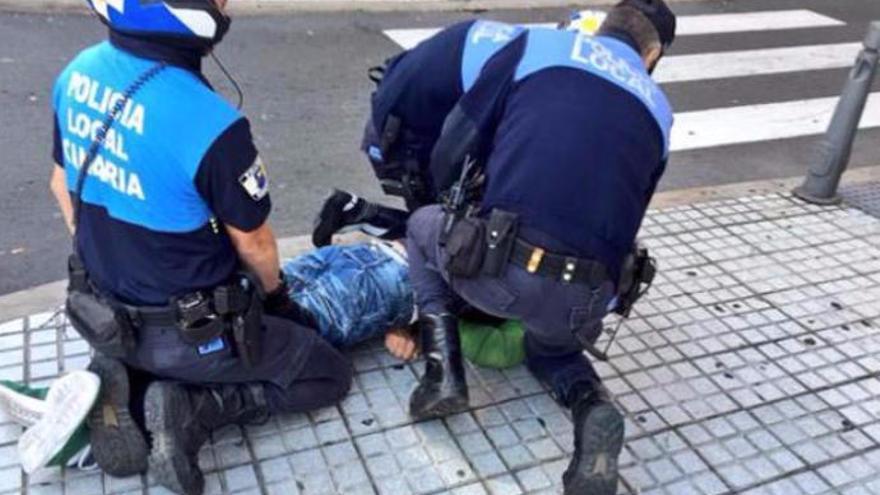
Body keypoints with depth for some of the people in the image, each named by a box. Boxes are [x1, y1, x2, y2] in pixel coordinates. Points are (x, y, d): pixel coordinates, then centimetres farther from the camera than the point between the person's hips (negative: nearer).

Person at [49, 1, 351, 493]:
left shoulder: (79, 73, -8)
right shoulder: (210, 123, -31)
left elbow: (64, 186, 7)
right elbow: (254, 244, -15)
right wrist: (274, 294, 7)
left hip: (105, 310, 7)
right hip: (189, 330, -7)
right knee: (331, 375, 11)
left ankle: (123, 385, 9)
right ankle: (193, 409, -5)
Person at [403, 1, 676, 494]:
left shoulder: (536, 44, 11)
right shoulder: (657, 111, 20)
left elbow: (450, 153, 9)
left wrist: (465, 212, 29)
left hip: (496, 273, -3)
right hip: (585, 299, 3)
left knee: (423, 228, 30)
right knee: (551, 347, 38)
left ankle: (444, 373, 17)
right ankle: (593, 409, 5)